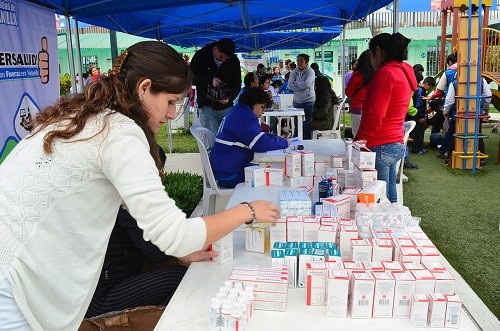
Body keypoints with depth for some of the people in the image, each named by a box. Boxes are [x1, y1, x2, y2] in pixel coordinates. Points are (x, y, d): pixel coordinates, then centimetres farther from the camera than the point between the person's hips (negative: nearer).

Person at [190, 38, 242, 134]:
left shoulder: (234, 60, 1)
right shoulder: (201, 55, -4)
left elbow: (237, 84, 6)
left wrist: (230, 97, -13)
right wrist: (210, 80, -18)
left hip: (226, 107, 2)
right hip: (207, 106, -2)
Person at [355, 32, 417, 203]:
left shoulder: (385, 73, -12)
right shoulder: (404, 72, 18)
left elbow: (375, 115, -19)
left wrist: (359, 141, -10)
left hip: (380, 146, -10)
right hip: (397, 143, 10)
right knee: (390, 197, 15)